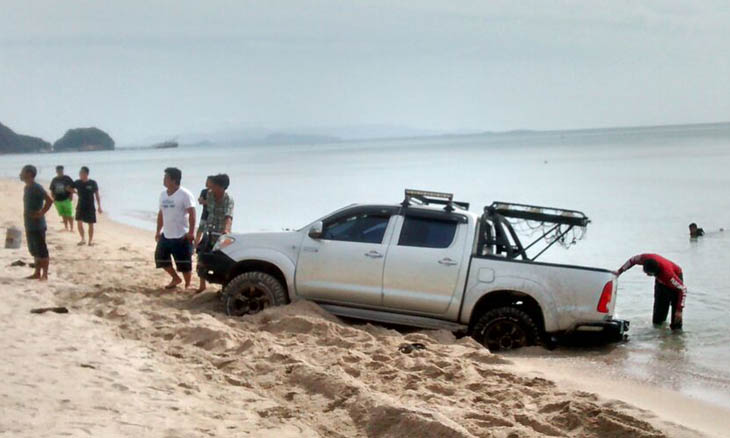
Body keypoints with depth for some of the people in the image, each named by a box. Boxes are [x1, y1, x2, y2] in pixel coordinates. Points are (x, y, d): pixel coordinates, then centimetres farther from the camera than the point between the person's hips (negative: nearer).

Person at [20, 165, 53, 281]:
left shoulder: (37, 188, -16)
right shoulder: (27, 188, 13)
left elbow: (50, 200, -22)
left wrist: (41, 213, -17)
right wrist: (26, 224, 15)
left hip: (37, 225, -9)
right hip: (29, 225, 9)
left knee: (41, 251, -4)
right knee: (34, 251, 14)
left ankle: (44, 275, 0)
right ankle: (37, 273, 22)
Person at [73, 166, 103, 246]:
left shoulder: (93, 183, -7)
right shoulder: (77, 183, -1)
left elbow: (97, 195, -1)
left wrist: (99, 207, -1)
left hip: (90, 207, -2)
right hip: (80, 206, 2)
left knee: (90, 224, 4)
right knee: (79, 222, -11)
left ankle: (90, 241, 18)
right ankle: (82, 239, 5)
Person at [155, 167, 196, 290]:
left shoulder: (185, 194, -13)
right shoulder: (163, 194, 9)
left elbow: (192, 214, -15)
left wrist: (191, 232, -20)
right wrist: (158, 231, 15)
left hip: (181, 236, -7)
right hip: (166, 235, 7)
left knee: (184, 263, -1)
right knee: (160, 257, 9)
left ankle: (188, 285, 15)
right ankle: (175, 278, 28)